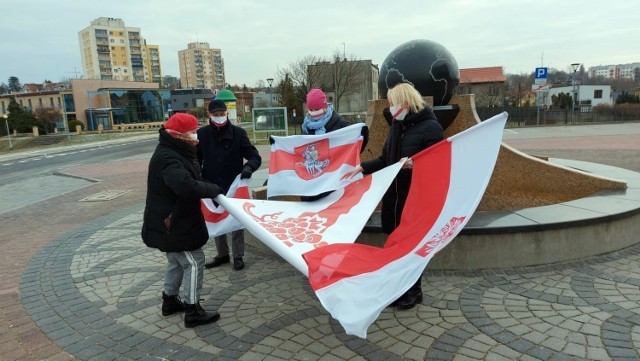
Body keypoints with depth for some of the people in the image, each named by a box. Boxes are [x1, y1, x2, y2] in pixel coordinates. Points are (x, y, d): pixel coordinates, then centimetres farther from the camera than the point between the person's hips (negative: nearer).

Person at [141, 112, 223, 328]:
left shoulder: (176, 153, 10)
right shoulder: (167, 158, -25)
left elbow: (189, 180, 14)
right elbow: (187, 185, -40)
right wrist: (214, 190, -27)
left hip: (175, 221, 11)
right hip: (172, 224, -11)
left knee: (177, 261, 22)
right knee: (194, 262, -3)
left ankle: (170, 301, 37)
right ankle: (193, 312, 6)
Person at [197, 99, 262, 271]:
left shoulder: (238, 133, -7)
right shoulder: (201, 134, -1)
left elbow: (255, 156, -9)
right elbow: (195, 160, 8)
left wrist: (249, 166, -30)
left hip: (234, 186, -2)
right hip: (212, 187, 3)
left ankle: (238, 256, 21)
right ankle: (222, 254, 30)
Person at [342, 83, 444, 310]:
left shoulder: (430, 127, -11)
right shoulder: (398, 126, 12)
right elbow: (385, 160, 14)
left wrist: (416, 164, -33)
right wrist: (362, 168, 1)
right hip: (393, 196, 7)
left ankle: (414, 290, 23)